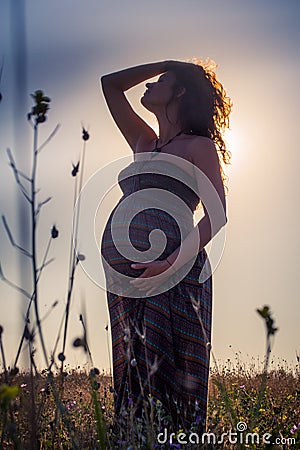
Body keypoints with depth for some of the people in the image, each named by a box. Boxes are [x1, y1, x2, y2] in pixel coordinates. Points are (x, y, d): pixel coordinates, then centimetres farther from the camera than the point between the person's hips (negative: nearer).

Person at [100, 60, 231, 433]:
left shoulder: (199, 146, 7)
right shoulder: (144, 143, 25)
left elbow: (217, 215, -4)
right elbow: (110, 83, 33)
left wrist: (173, 262, -18)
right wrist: (167, 63, 29)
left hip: (172, 275, -6)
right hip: (123, 274, 6)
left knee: (168, 372, -8)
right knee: (132, 371, 4)